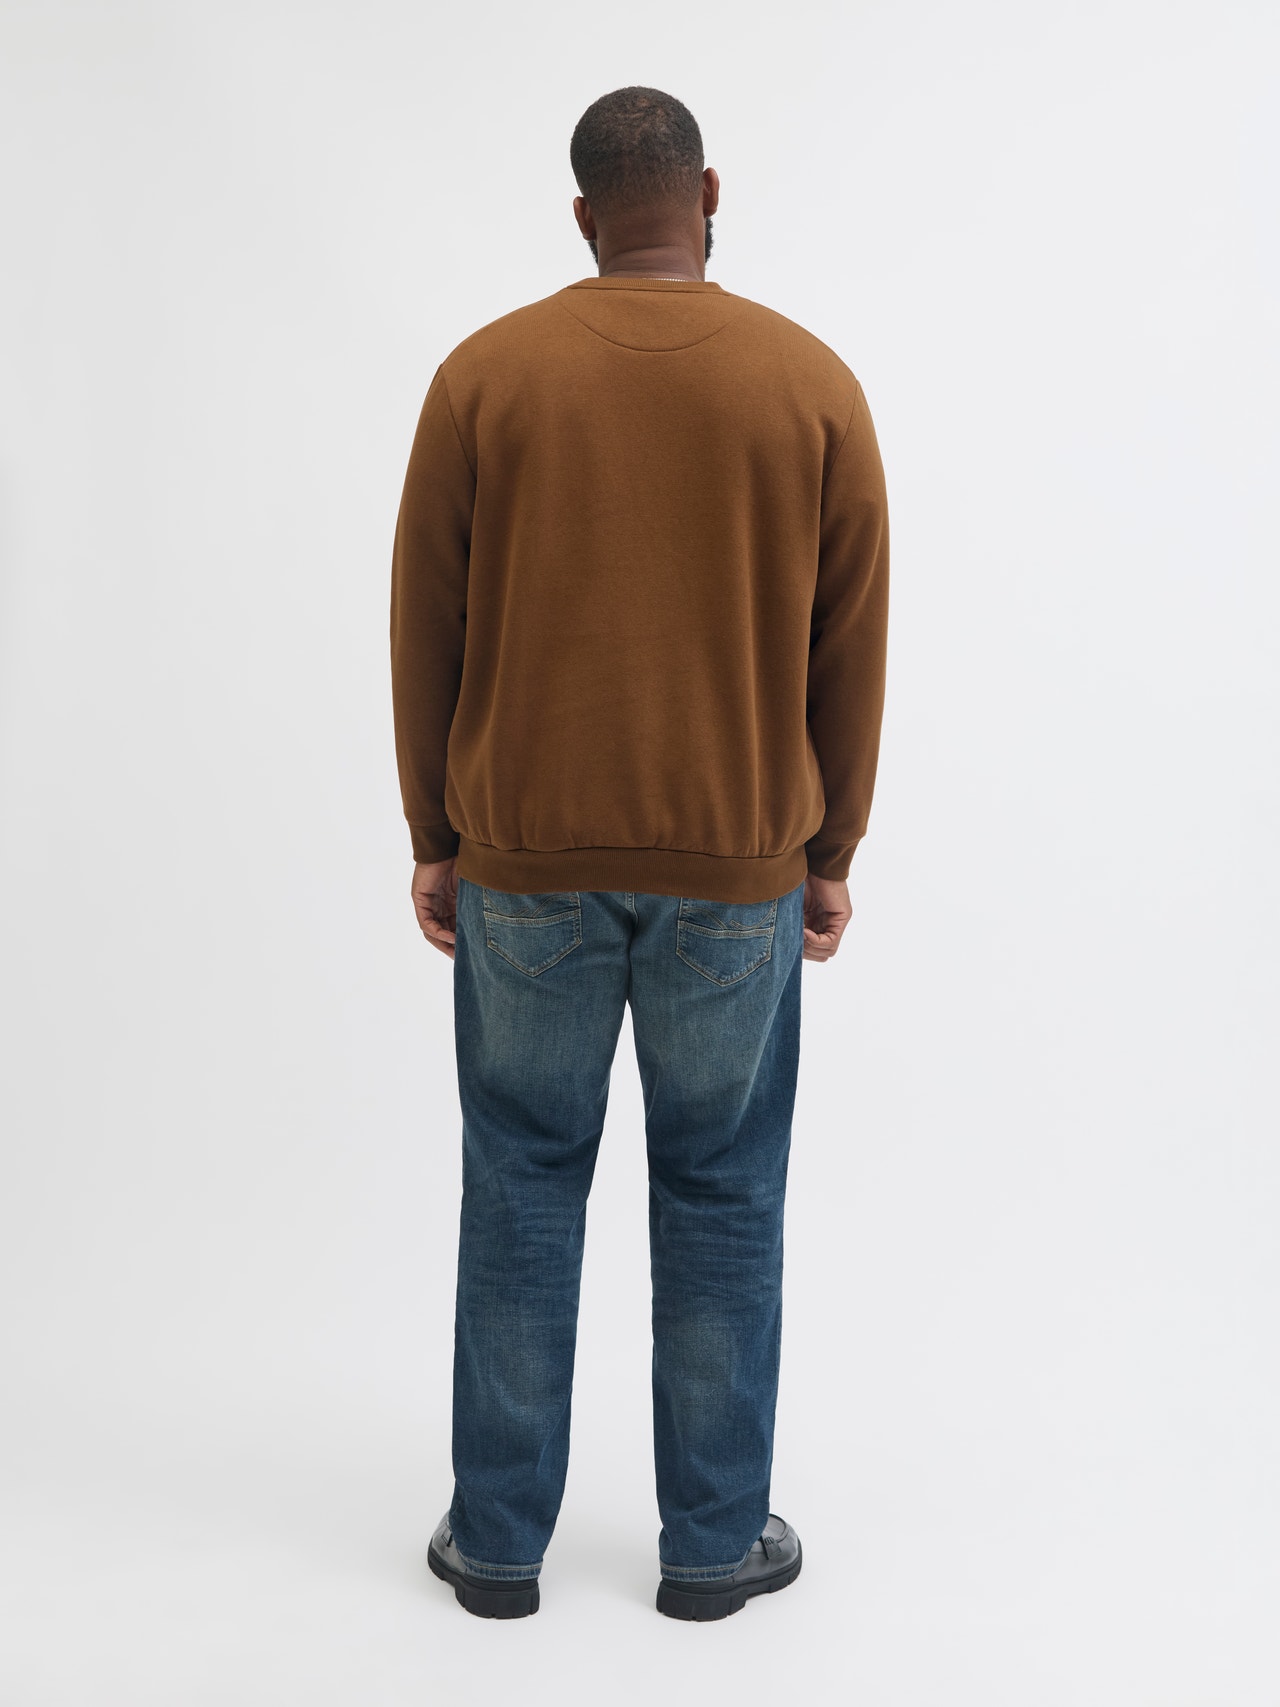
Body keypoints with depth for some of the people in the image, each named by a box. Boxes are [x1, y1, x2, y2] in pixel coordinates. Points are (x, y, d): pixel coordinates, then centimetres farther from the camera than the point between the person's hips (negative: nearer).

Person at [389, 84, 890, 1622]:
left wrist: (434, 842, 10)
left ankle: (498, 1541, 21)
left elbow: (427, 633, 1)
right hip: (736, 869, 0)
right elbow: (850, 648, 2)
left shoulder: (482, 376, -2)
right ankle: (715, 1544, 21)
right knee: (722, 1200, 11)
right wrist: (830, 854, 11)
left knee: (519, 1190, 11)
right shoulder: (813, 383, -1)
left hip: (524, 863, 0)